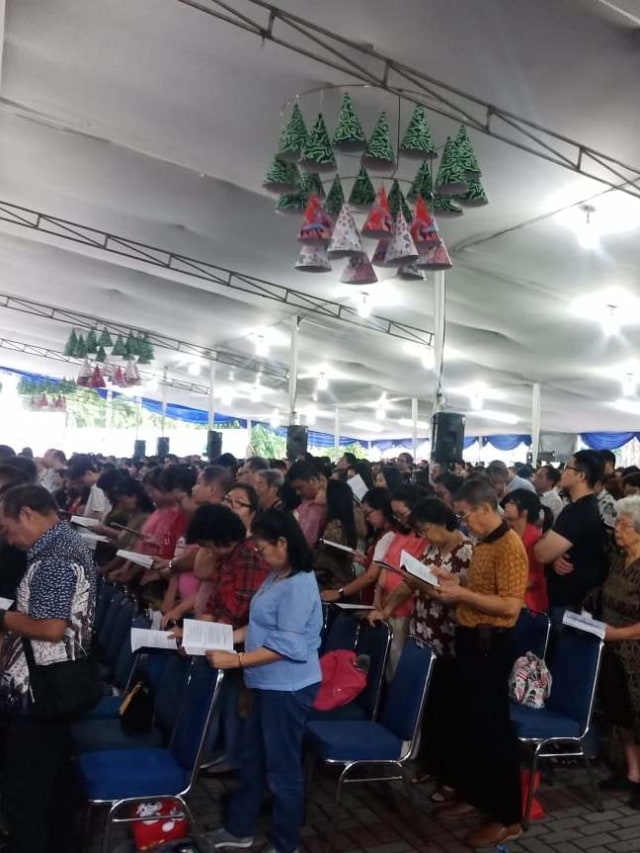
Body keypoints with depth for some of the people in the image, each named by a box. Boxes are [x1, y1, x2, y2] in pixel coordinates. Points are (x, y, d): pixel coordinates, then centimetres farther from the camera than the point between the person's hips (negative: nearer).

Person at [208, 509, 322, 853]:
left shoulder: (299, 586, -24)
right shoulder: (276, 577, 6)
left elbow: (285, 646, -25)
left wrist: (235, 660, -24)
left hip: (289, 688, -9)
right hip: (269, 684, 9)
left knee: (281, 767, 8)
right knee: (251, 757, 22)